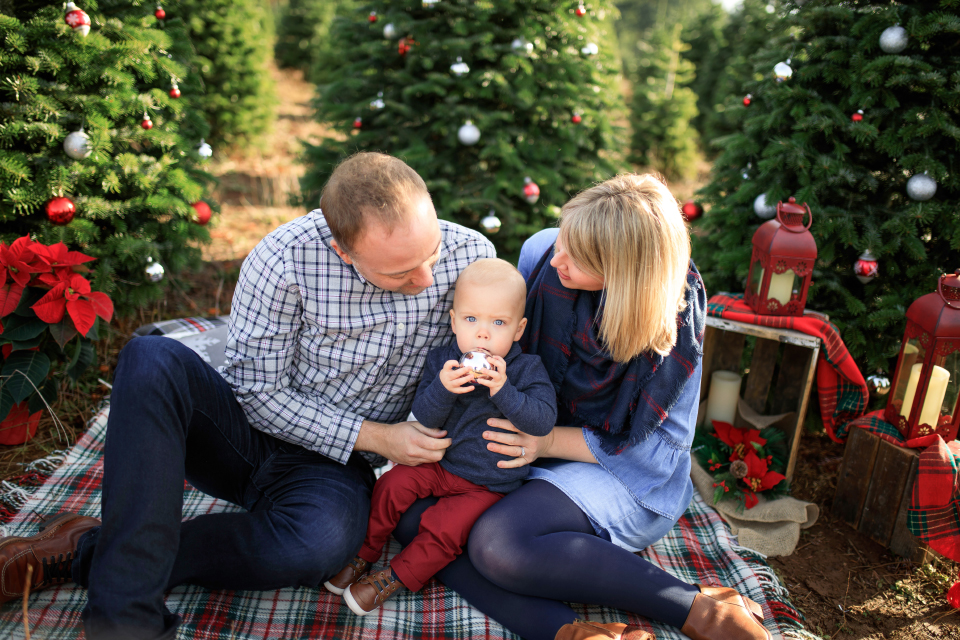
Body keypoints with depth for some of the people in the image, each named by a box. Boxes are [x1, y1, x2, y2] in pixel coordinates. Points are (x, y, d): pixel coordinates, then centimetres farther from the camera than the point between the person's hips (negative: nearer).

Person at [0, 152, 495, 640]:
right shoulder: (283, 257, -22)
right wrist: (375, 436, -17)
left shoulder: (470, 256, -15)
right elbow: (260, 393, -14)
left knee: (323, 543, -35)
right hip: (253, 423, 0)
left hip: (333, 465, 1)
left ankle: (88, 553, -16)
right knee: (151, 359, -29)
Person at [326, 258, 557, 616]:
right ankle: (364, 553, 15)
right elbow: (425, 418, -11)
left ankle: (395, 578, 8)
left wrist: (503, 389, -38)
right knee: (392, 485, -8)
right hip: (440, 462, 4)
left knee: (443, 528, -15)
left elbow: (543, 420, -26)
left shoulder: (526, 370, -15)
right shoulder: (442, 360, -7)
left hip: (489, 483, -3)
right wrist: (442, 388, -32)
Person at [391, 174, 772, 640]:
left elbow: (661, 445, -14)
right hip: (533, 450, 6)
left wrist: (549, 440, -21)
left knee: (497, 544, -32)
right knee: (412, 515, -16)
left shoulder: (675, 318, -20)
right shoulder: (541, 255, -11)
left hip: (626, 475, -5)